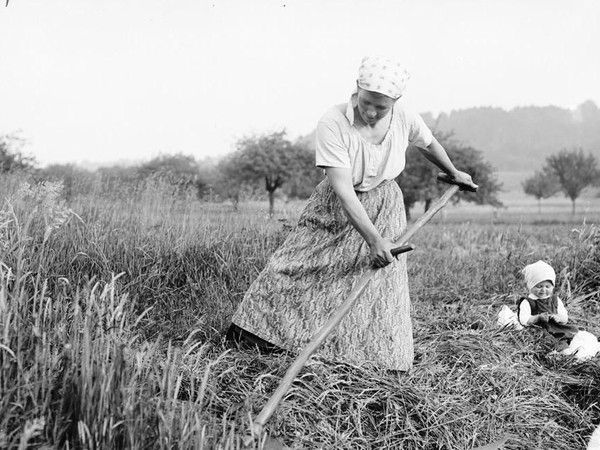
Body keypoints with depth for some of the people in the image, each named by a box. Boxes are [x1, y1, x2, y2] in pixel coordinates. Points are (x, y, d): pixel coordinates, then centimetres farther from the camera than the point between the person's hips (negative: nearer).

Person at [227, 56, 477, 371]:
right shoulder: (333, 124, -30)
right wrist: (374, 239, -39)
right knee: (295, 266, 3)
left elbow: (429, 144, 9)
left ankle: (379, 356, 10)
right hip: (336, 207, -2)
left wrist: (455, 174, 24)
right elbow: (343, 189, -34)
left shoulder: (406, 121, -17)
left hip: (383, 208, 2)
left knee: (380, 277, -3)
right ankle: (254, 333, 19)